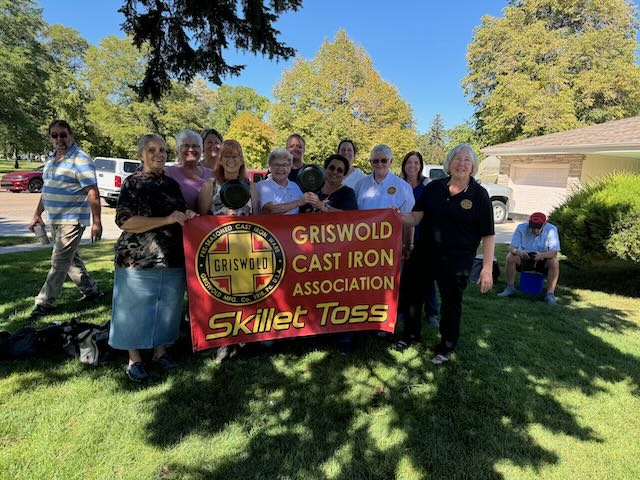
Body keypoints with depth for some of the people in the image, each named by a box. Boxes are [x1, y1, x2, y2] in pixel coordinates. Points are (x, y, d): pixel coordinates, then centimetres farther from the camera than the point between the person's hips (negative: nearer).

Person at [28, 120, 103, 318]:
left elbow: (93, 193, -19)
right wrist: (37, 215, 18)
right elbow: (46, 189, 20)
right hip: (55, 220, 9)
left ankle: (44, 303, 6)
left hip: (72, 220, -9)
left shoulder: (81, 160, -13)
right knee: (69, 258, 16)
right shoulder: (51, 159, 13)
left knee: (59, 262, -3)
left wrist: (96, 222, -23)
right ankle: (91, 290, 29)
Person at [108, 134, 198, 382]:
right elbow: (125, 221, -16)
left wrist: (188, 215, 0)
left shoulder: (172, 184, 11)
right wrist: (167, 220, -21)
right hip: (139, 260, -5)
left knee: (167, 308, 13)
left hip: (173, 260, 5)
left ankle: (161, 352, 31)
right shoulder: (133, 182, -5)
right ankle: (134, 360, 22)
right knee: (136, 310, 5)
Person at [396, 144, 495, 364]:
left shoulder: (479, 195, -7)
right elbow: (416, 218, -1)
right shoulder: (433, 187, 0)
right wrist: (398, 216, -23)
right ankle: (411, 334, 39)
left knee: (451, 304, 12)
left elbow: (488, 235, -7)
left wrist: (487, 268, -12)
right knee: (409, 290, 14)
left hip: (457, 262, -3)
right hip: (423, 255, 4)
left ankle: (446, 347, 36)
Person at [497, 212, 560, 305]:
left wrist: (542, 255, -46)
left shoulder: (551, 230, -17)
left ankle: (550, 294, -21)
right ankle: (510, 288, -15)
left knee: (554, 262, -30)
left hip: (542, 261, 0)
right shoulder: (521, 228, -14)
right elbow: (512, 247, -17)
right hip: (524, 259, 1)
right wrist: (518, 252, -42)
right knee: (510, 257, -27)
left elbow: (554, 252, -23)